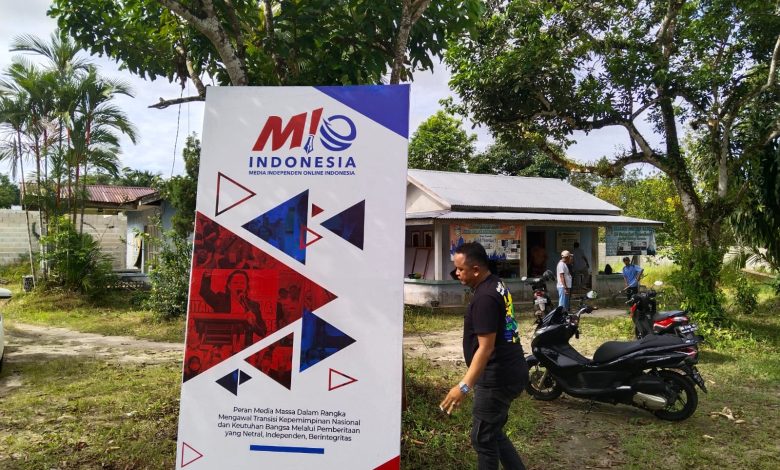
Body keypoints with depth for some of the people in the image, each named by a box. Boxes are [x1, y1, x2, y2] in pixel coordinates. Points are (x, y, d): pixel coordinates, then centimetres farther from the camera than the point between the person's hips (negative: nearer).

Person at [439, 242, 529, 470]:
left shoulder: (484, 297, -23)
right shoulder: (496, 284, 8)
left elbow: (486, 348, -27)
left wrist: (464, 386, -31)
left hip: (498, 377, -10)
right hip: (508, 372, 10)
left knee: (483, 438, 3)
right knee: (493, 433, 19)